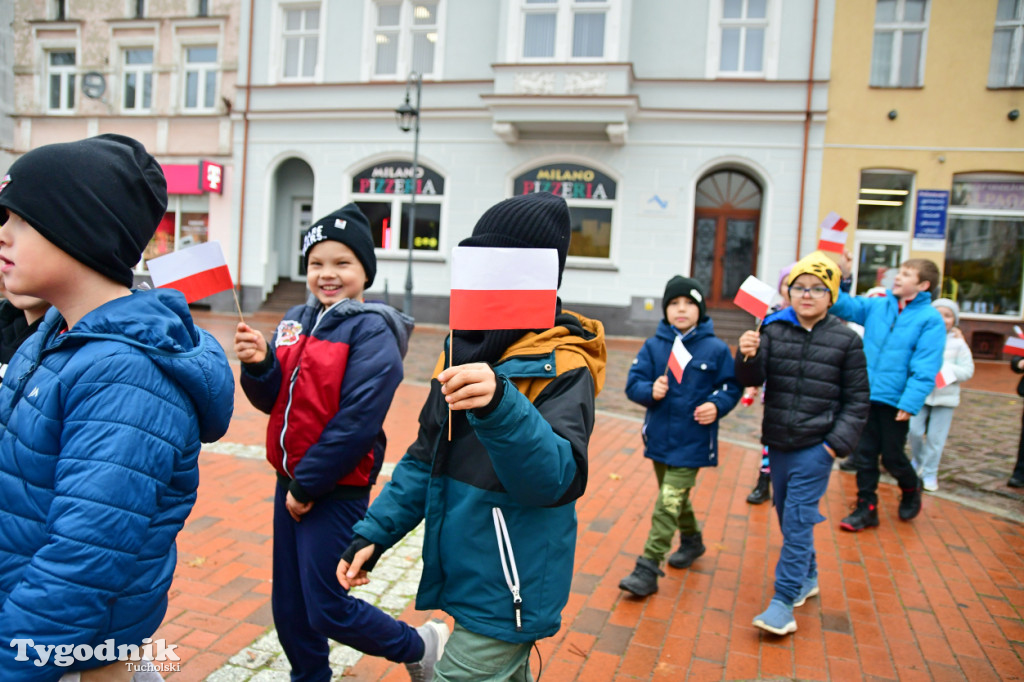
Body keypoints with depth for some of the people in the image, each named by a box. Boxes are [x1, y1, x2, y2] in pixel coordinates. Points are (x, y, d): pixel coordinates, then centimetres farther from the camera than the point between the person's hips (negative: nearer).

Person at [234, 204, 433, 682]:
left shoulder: (372, 330, -14)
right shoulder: (297, 321, 6)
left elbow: (356, 421, -19)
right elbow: (274, 401, 7)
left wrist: (306, 487, -15)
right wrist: (259, 364, -13)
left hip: (336, 490, -7)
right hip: (290, 482, 7)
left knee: (327, 610, 2)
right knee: (288, 606, 17)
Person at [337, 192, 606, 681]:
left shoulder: (563, 367, -18)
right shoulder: (465, 349, 4)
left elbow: (557, 478, -31)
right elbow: (425, 460, 11)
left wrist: (500, 406, -46)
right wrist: (373, 533, 3)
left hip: (509, 597, -7)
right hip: (465, 580, 7)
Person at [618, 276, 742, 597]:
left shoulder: (716, 349, -6)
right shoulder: (653, 346, 0)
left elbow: (732, 387, 1)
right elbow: (633, 383, -2)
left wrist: (717, 405, -18)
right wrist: (650, 390, -23)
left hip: (693, 441, -4)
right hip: (659, 437, 4)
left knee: (669, 502, -9)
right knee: (675, 497, 21)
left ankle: (648, 568, -1)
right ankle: (692, 540, 47)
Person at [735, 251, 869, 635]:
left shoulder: (846, 339, -4)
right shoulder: (774, 330, 0)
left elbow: (857, 398, 0)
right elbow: (754, 380, -5)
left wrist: (840, 441, -8)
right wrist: (748, 358, -26)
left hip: (816, 446, -4)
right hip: (777, 441, 4)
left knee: (798, 520, -8)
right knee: (787, 515, 17)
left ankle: (783, 602, 0)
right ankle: (807, 577, 39)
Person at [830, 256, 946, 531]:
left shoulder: (931, 319, -10)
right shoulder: (877, 306, 5)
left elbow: (925, 368, -15)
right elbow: (843, 305, 3)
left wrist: (910, 403, -22)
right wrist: (841, 279, -14)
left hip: (895, 401, -4)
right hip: (866, 396, 4)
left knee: (892, 457, 10)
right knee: (864, 455, 9)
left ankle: (911, 489, 41)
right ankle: (866, 508, 23)